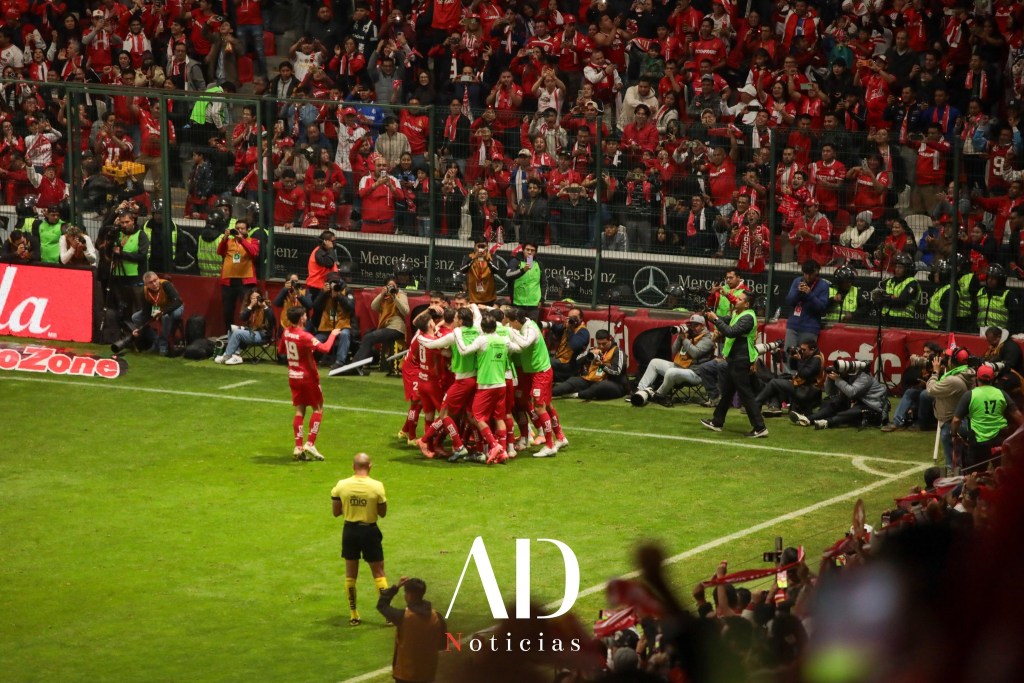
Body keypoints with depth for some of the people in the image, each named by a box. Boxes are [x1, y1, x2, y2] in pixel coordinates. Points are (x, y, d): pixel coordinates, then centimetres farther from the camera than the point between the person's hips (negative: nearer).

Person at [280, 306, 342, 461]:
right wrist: (333, 335, -16)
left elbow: (280, 350, 15)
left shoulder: (286, 332, -2)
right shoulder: (305, 336, -23)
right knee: (318, 409, 7)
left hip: (293, 377, 6)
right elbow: (324, 348, -32)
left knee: (299, 411, 9)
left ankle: (298, 447, 3)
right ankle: (310, 444, -3)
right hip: (308, 377, -6)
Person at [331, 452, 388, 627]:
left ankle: (353, 615, 17)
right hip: (369, 531, -2)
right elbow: (382, 513, -4)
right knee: (378, 573, 8)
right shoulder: (377, 486, -14)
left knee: (351, 573, 14)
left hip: (350, 530, 2)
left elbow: (336, 512, 0)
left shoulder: (341, 485, -8)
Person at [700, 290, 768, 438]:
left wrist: (716, 319, -22)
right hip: (734, 359, 11)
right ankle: (717, 422, 30)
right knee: (726, 391, 19)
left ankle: (760, 428, -10)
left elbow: (731, 332, -28)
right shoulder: (737, 315, 15)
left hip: (741, 361, -11)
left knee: (746, 394, -10)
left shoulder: (747, 318, -19)